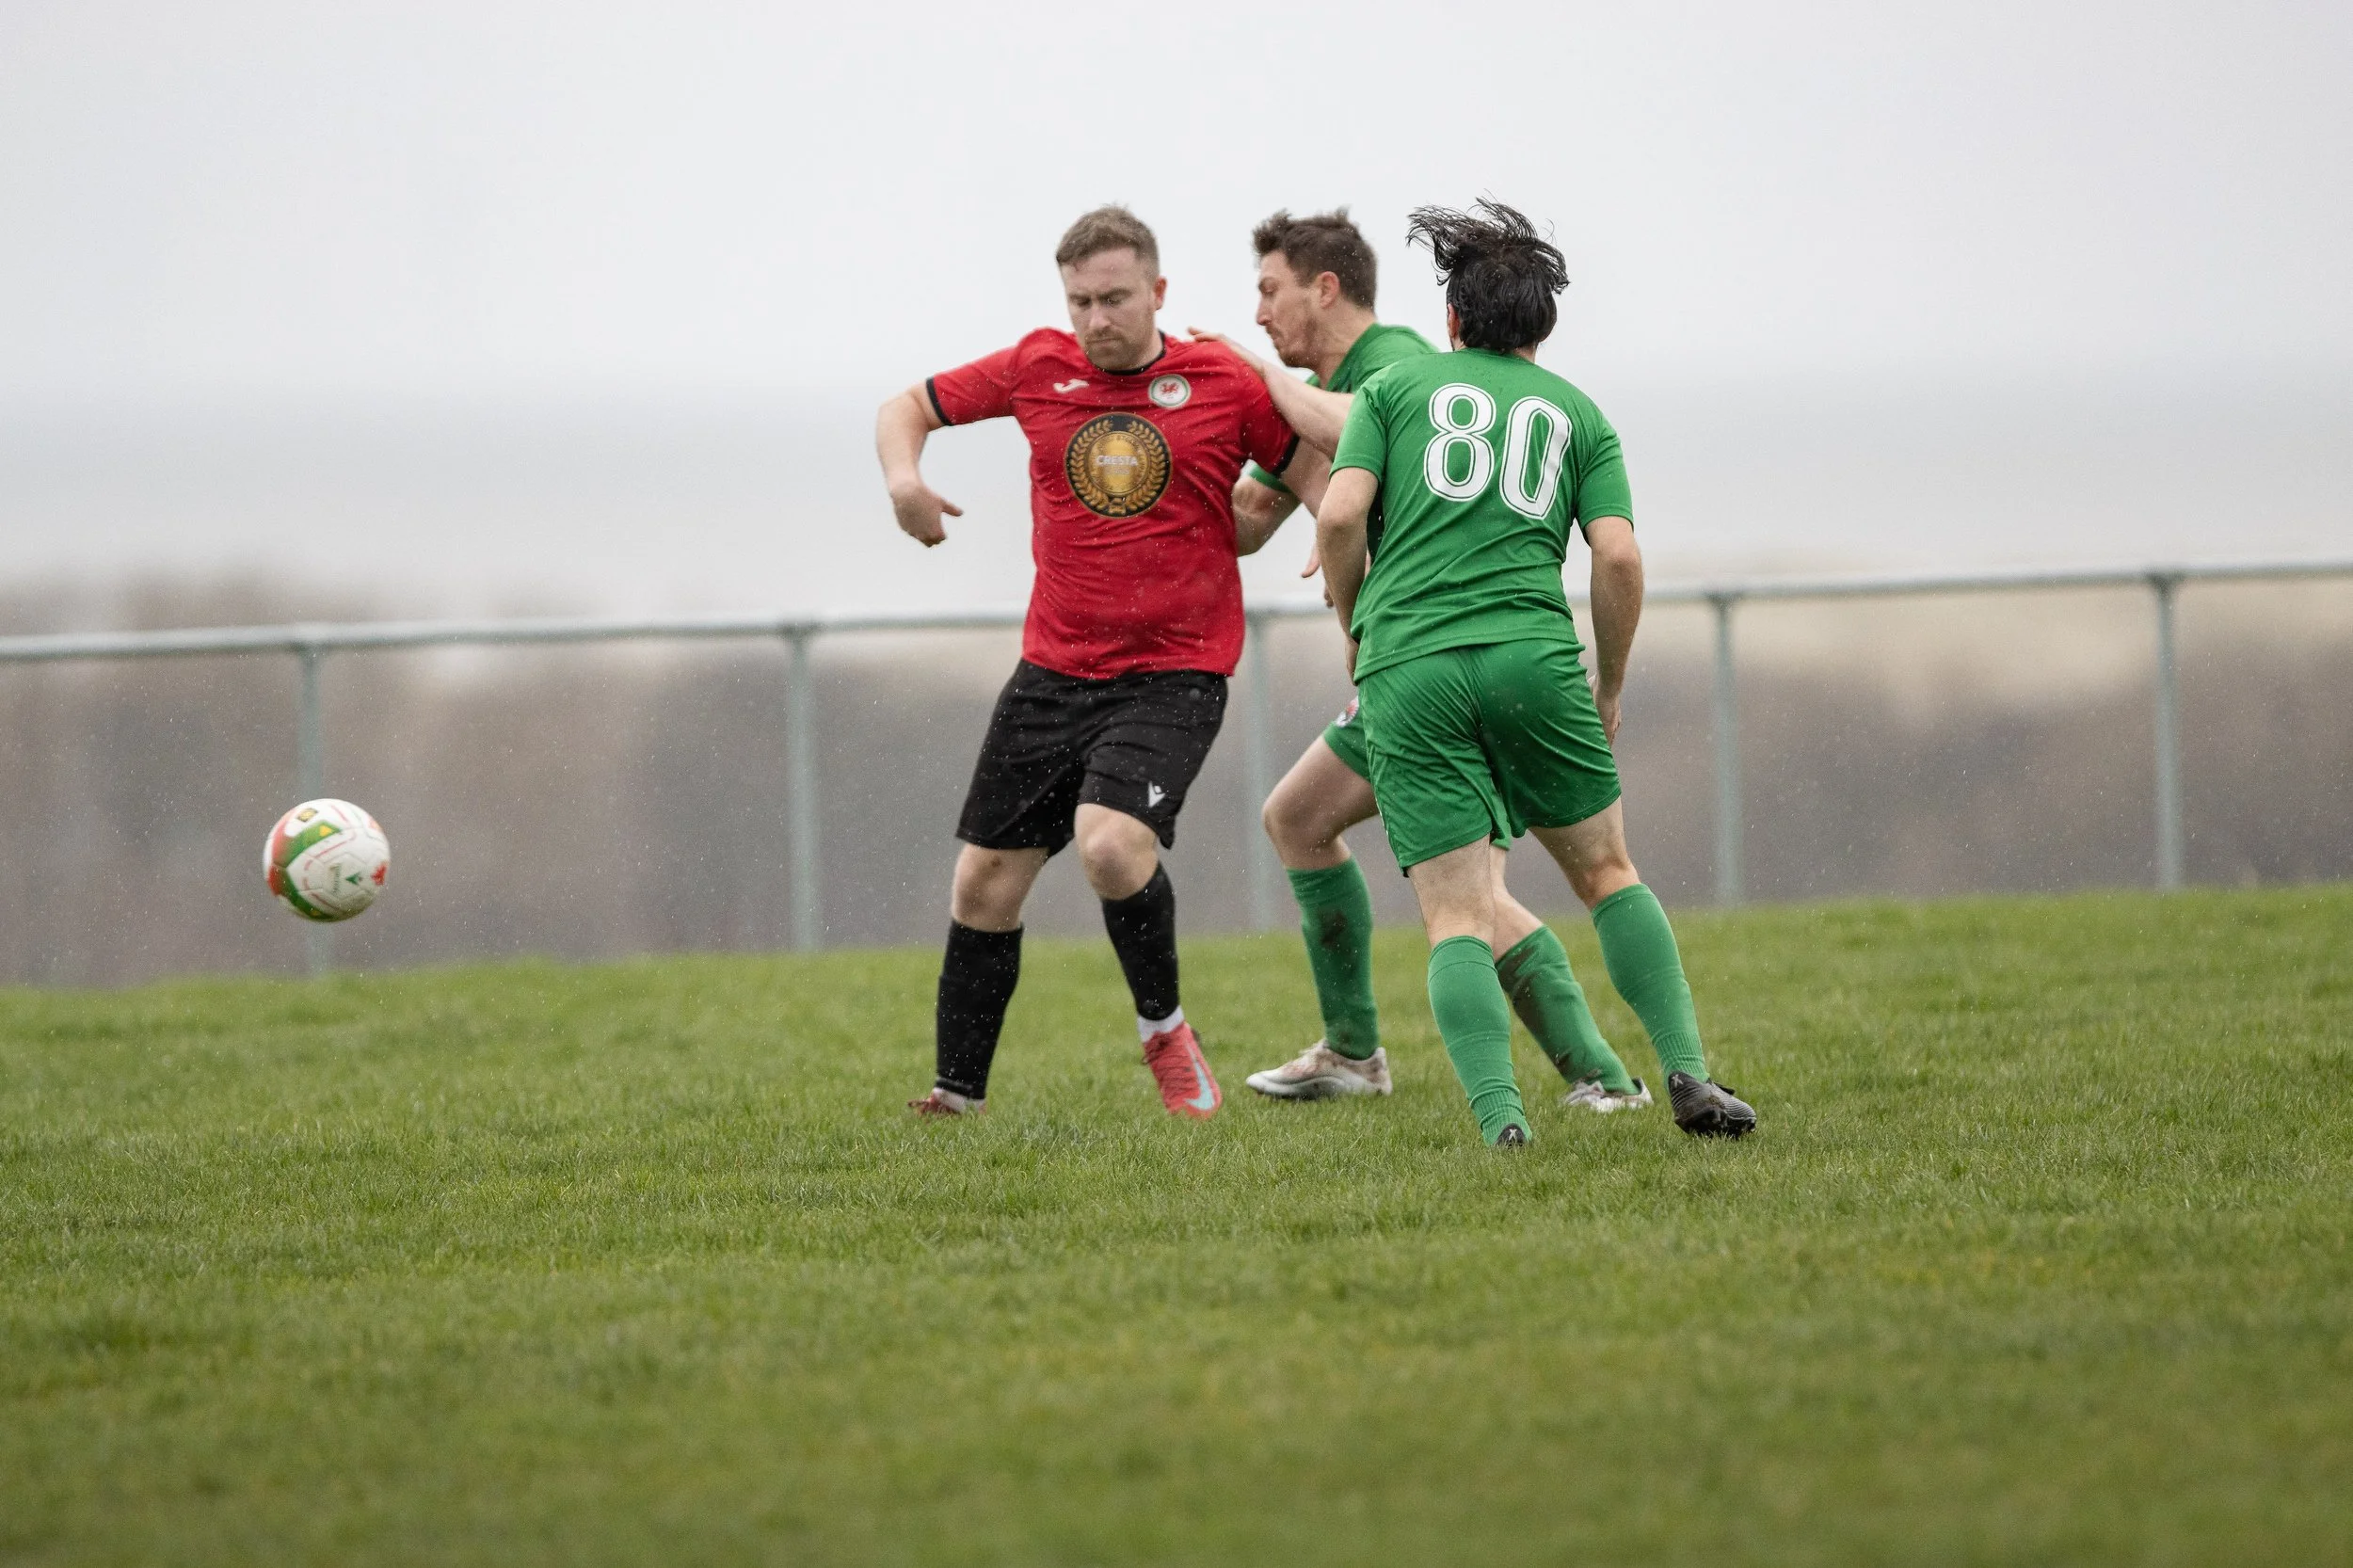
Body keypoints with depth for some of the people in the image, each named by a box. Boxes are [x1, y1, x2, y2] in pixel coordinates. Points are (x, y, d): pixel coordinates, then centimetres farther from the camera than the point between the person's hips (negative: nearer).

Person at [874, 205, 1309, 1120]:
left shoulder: (1224, 384, -4)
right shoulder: (1039, 369, 4)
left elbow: (1320, 471, 7)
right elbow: (908, 407, 15)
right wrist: (903, 475, -6)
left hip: (1173, 675, -4)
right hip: (1053, 668, 4)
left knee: (1111, 844, -27)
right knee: (985, 881, 4)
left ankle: (1164, 1028, -1)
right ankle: (957, 1094, 19)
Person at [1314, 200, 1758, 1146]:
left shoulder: (1395, 386, 14)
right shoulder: (1576, 412, 17)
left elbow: (1341, 516, -1)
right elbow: (1619, 557, 4)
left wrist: (1354, 633, 15)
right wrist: (1609, 690, 17)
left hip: (1406, 669, -1)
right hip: (1531, 655, 1)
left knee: (1458, 920, 0)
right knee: (1605, 873, 17)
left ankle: (1499, 1114, -19)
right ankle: (1688, 1074, 3)